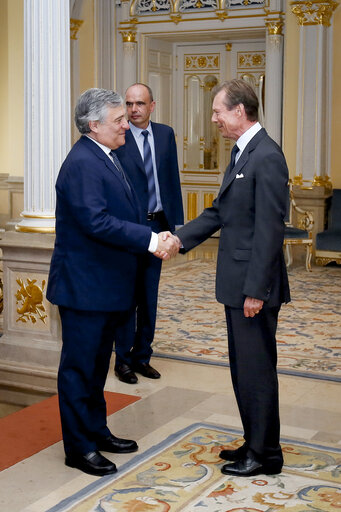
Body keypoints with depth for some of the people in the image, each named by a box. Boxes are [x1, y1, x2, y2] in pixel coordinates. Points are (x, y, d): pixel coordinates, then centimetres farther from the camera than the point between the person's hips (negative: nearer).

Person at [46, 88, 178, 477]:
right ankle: (79, 447, 13)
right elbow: (97, 222, -28)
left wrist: (156, 238, 3)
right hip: (84, 284, -10)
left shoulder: (104, 157, 13)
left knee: (97, 363, 20)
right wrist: (150, 240, -26)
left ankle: (96, 431, 33)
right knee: (78, 366, 2)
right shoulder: (81, 163, -19)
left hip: (106, 284, 10)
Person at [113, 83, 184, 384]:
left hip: (157, 225, 5)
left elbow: (173, 179, 9)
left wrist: (177, 221, 4)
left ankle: (142, 356, 25)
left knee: (150, 296, 13)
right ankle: (123, 360, 17)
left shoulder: (165, 134, 6)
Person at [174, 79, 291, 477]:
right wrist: (178, 238, 5)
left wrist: (255, 290, -21)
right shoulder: (242, 154, 13)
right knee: (243, 368, 18)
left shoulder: (267, 157, -18)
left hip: (253, 285, -10)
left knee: (256, 369, 2)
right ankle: (255, 443, 32)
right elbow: (219, 212, 17)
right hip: (237, 282, 10)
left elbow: (270, 229, -21)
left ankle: (265, 455, 16)